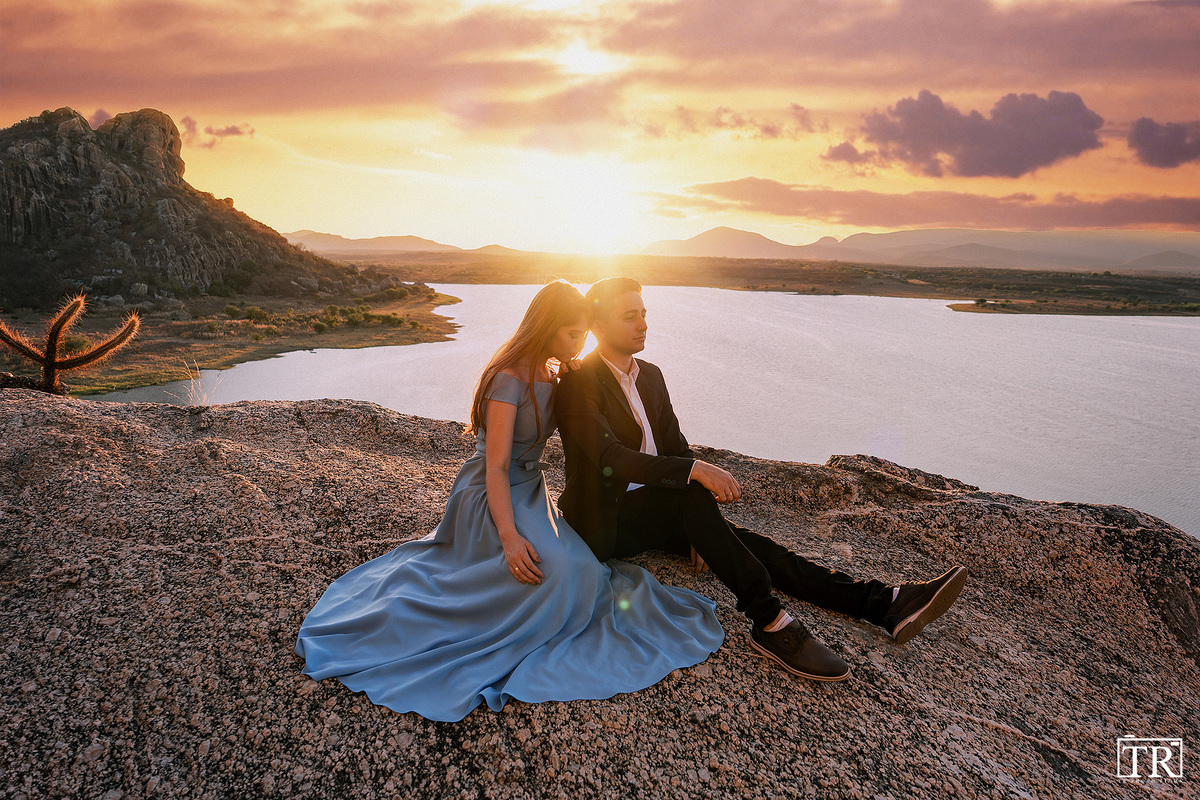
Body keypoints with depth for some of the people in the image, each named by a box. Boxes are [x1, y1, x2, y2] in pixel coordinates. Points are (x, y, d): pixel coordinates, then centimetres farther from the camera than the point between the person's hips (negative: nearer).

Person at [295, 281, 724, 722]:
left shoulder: (549, 375, 6)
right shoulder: (509, 378, -20)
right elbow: (496, 467, -23)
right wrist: (509, 536, -33)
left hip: (528, 490, 9)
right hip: (494, 498, -9)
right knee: (558, 569, -29)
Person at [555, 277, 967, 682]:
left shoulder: (650, 375, 10)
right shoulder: (577, 384, -15)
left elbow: (674, 446, 8)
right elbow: (610, 457, -28)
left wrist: (700, 527, -3)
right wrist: (695, 471, -36)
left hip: (657, 511, 7)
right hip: (605, 523, -7)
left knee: (747, 542, -10)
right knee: (689, 495, -33)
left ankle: (885, 603, -18)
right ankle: (769, 623, -31)